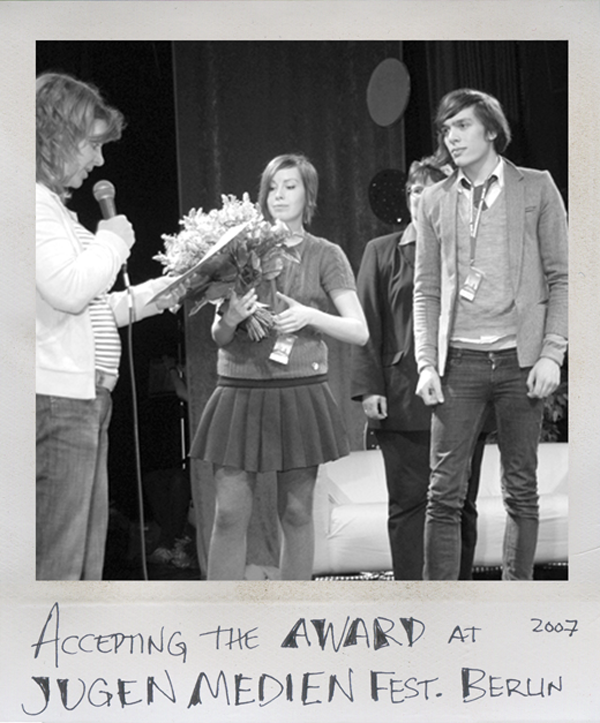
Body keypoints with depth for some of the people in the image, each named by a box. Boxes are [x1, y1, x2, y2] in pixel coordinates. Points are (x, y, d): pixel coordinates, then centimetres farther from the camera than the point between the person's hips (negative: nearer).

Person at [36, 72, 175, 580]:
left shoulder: (53, 205, 22)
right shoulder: (34, 203, -9)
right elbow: (67, 289, -20)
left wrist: (144, 298, 18)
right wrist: (113, 240, -5)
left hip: (84, 396, 11)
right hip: (56, 398, -11)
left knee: (87, 558, 10)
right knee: (56, 559, -9)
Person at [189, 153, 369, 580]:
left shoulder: (325, 255, 6)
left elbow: (359, 332, 0)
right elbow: (218, 337, 11)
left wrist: (309, 316, -15)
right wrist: (230, 319, -11)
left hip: (299, 394, -1)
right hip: (240, 393, 1)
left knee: (296, 513, 3)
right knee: (230, 514, -4)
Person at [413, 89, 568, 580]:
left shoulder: (536, 188, 5)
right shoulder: (435, 200, 11)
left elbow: (561, 278, 2)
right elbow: (427, 291, 11)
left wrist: (552, 354, -7)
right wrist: (427, 363, 0)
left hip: (521, 360, -1)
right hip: (459, 361, 1)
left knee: (521, 491, 4)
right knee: (445, 492, -2)